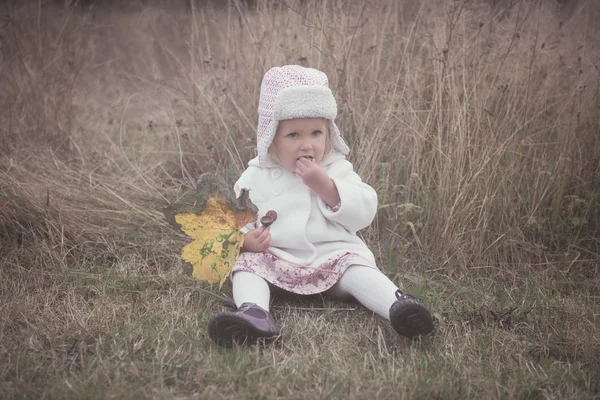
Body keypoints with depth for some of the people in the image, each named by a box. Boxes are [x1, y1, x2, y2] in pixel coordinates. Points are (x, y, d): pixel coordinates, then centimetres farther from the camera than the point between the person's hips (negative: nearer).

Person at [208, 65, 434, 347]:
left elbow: (364, 213, -7)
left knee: (356, 267, -26)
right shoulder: (256, 176, 7)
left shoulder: (336, 168, 5)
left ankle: (397, 304, -46)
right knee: (247, 264, -23)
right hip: (274, 258, 1)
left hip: (332, 254, -1)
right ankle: (253, 313, -48)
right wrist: (245, 239, -16)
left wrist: (325, 186, -18)